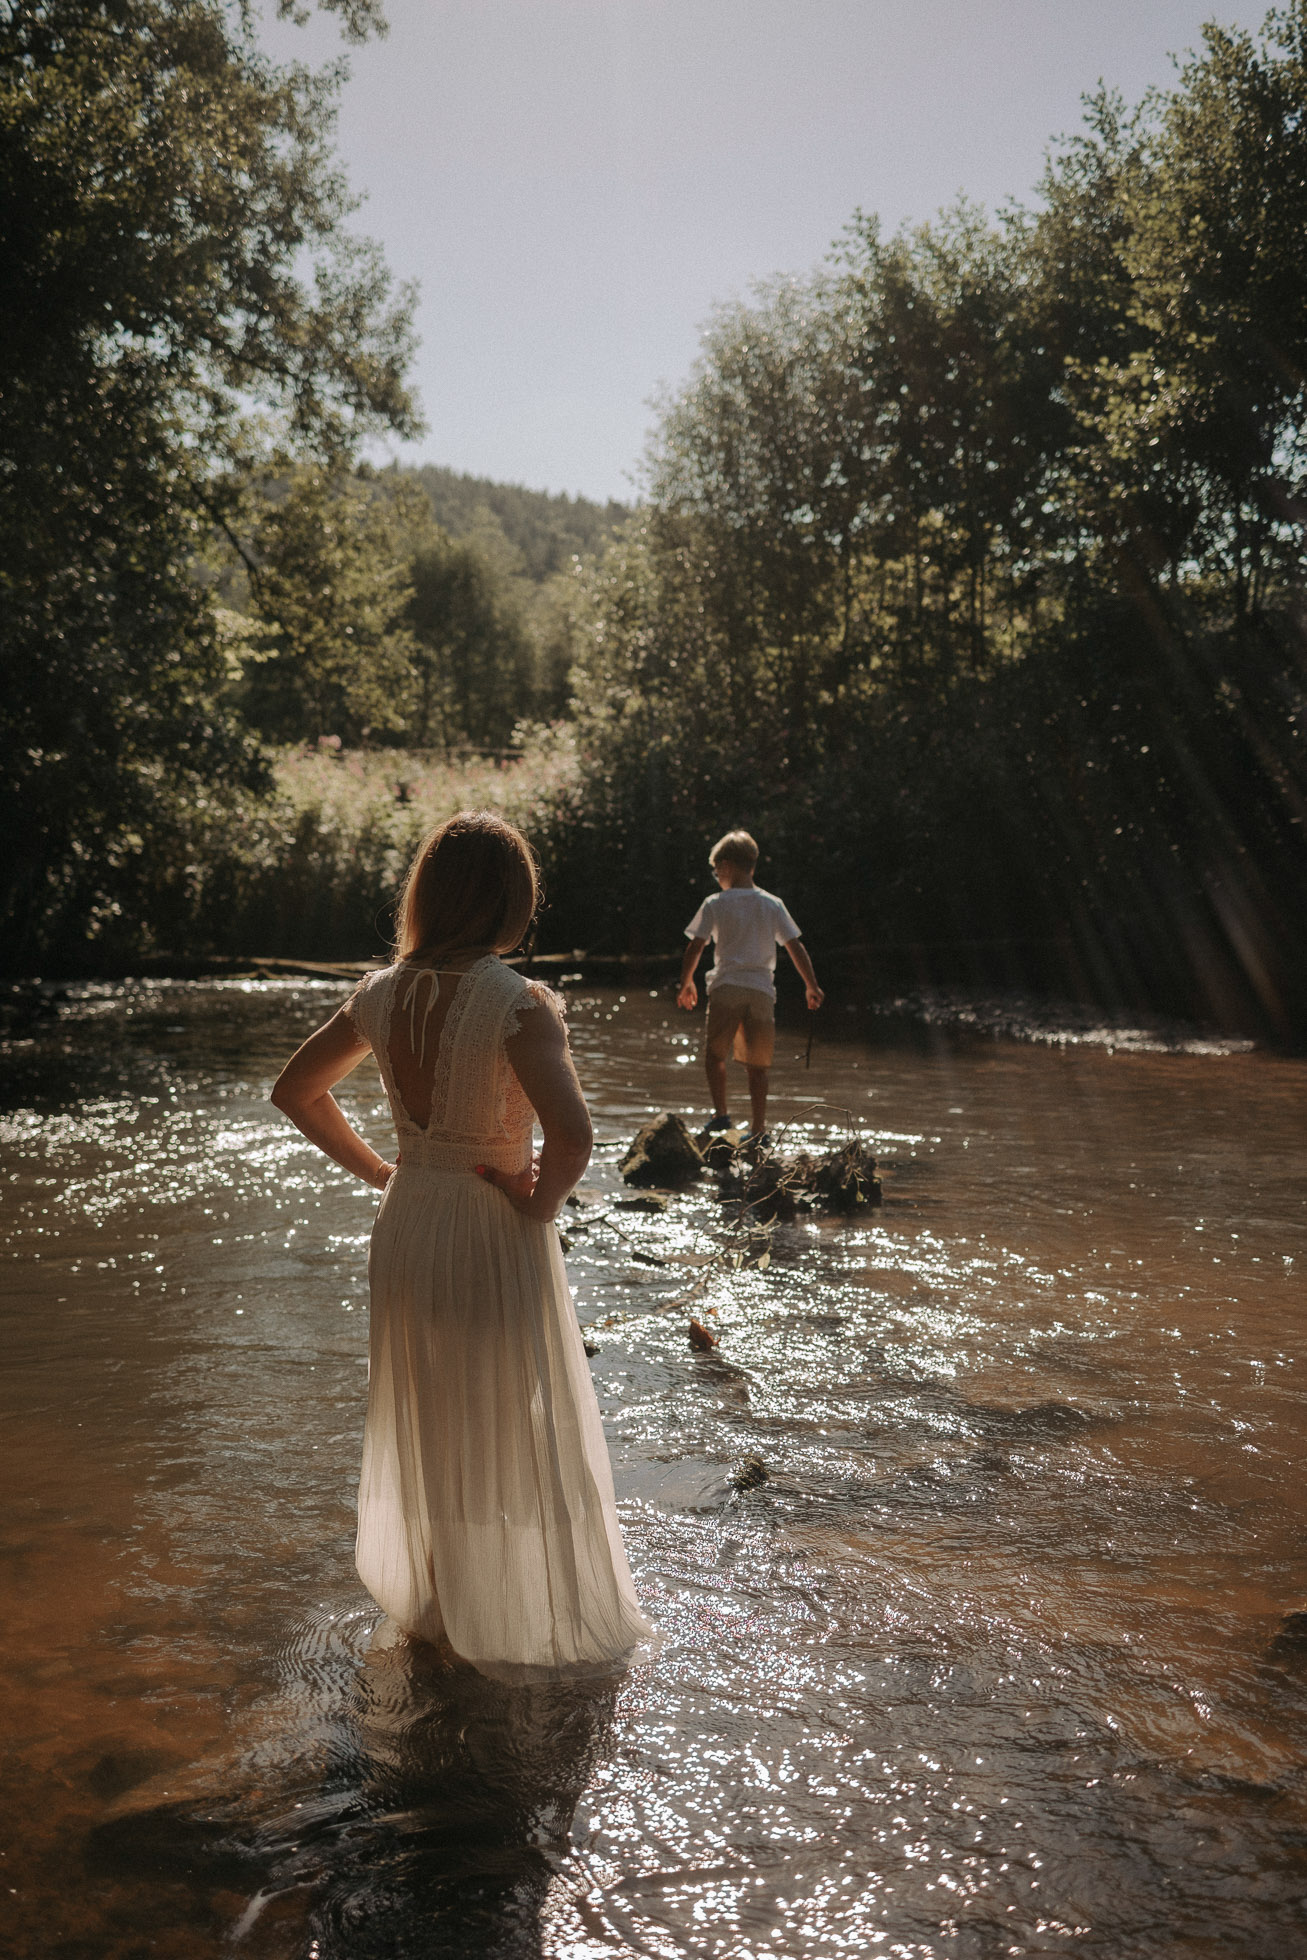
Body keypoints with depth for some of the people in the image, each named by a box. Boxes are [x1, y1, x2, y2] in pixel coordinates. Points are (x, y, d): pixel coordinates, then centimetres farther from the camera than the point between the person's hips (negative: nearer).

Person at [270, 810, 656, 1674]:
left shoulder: (383, 994, -4)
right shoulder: (521, 1004, -22)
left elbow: (296, 1090, 8)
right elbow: (572, 1137, -34)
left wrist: (374, 1168, 11)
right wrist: (540, 1203, -15)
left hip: (407, 1225, 6)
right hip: (495, 1235, -5)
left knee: (424, 1421, 23)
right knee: (515, 1431, 14)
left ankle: (430, 1602, 42)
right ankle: (528, 1618, 30)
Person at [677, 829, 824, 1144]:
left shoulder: (715, 904, 1)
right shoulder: (772, 904, 8)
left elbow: (695, 948, 0)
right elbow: (796, 947, 8)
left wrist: (686, 985, 14)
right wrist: (812, 986, 16)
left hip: (726, 987, -3)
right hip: (762, 990, 3)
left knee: (715, 1053, 10)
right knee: (758, 1064, 7)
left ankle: (720, 1114, -3)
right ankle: (758, 1129, 5)